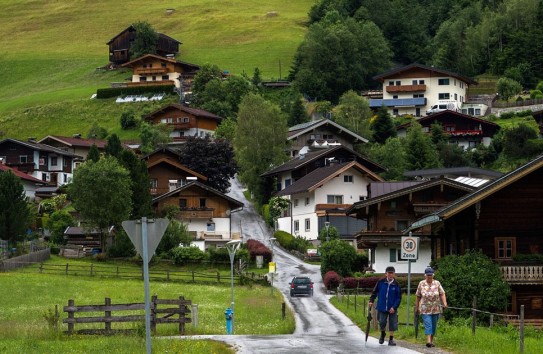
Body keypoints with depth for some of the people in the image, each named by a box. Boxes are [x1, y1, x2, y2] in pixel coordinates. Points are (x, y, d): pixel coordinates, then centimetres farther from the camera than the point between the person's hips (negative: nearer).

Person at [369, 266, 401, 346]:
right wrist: (371, 301, -4)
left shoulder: (396, 284, -5)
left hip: (392, 308, 0)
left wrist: (394, 307, -13)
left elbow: (399, 298, -3)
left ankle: (391, 339, 13)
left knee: (392, 324, -1)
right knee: (382, 323, 4)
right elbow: (375, 292, 7)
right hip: (382, 308, 0)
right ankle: (382, 334, 33)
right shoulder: (381, 282, -3)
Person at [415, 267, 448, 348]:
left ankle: (431, 341, 20)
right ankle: (428, 341, -23)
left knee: (434, 325, 8)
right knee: (428, 325, -14)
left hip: (436, 309, 2)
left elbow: (442, 294, -3)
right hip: (425, 309, -2)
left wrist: (444, 303, -18)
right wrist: (417, 307, 11)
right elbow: (418, 296, 8)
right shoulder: (421, 284, 1)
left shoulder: (437, 283, 2)